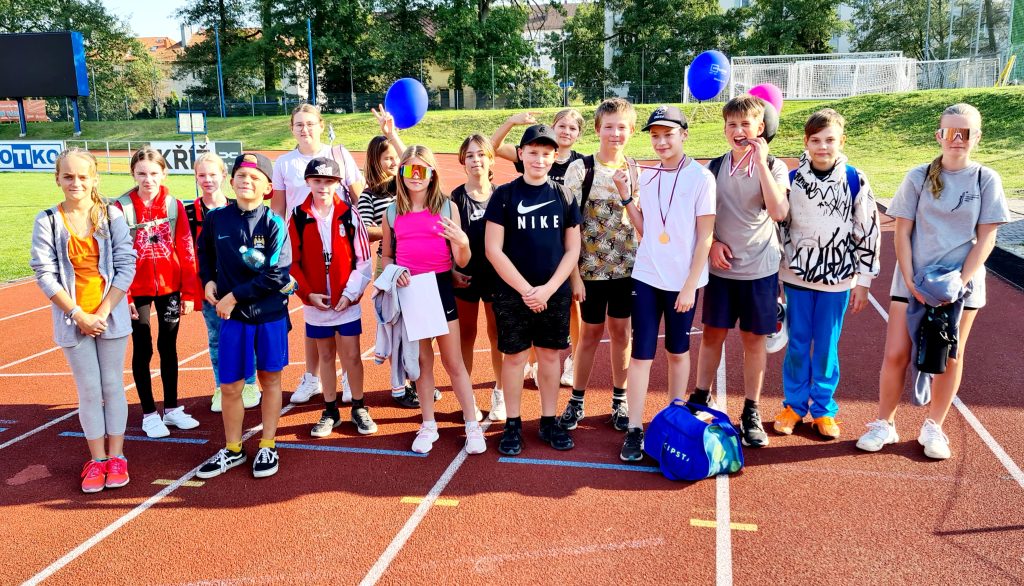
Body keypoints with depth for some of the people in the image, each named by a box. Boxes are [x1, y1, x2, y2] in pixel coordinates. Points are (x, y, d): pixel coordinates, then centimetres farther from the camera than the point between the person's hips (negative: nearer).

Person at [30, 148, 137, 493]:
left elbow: (126, 265, -6)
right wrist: (78, 314, -12)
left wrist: (102, 312, -11)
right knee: (89, 390, 6)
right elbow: (44, 274, -5)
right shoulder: (48, 221, -3)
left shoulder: (112, 216, -4)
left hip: (111, 316, 0)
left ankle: (116, 456, 20)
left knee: (112, 386, 8)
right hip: (72, 318, 0)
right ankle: (96, 459, 19)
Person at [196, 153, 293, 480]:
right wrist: (209, 280, 3)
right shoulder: (216, 219, 0)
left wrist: (234, 295, -14)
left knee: (270, 378, 10)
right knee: (229, 386, 6)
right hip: (233, 316, 2)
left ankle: (268, 447, 24)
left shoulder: (274, 224, -10)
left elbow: (276, 276, -16)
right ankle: (232, 450, 24)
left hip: (271, 314, -2)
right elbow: (205, 253, 20)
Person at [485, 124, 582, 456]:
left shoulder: (563, 196, 3)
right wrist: (525, 289, -13)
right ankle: (512, 424, 18)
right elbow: (493, 249, -8)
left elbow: (573, 249, 3)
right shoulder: (504, 195, -4)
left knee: (550, 355, 10)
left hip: (555, 294, 2)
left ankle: (549, 422, 23)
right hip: (512, 293, -2)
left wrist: (548, 289, -9)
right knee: (514, 356, 5)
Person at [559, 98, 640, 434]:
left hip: (628, 267, 3)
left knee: (621, 331, 11)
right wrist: (574, 274, -12)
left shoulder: (636, 171, 4)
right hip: (591, 267, -2)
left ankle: (620, 400, 26)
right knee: (591, 332, 7)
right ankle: (576, 402, 23)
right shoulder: (580, 169, -7)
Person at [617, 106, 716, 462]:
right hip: (646, 277, 3)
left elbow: (705, 237, -9)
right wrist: (625, 195, -2)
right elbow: (643, 230, 9)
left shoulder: (700, 177, -8)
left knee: (678, 351, 11)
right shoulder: (647, 177, 6)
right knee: (641, 354, 1)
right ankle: (634, 430, 7)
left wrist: (690, 285, -12)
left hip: (682, 281, -3)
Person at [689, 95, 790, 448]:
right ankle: (701, 399, 22)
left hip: (760, 268, -1)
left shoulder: (773, 167, -5)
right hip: (721, 266, 2)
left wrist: (760, 161, -23)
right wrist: (712, 243, -9)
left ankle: (751, 412, 19)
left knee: (754, 338, 7)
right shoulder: (715, 167, 2)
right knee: (712, 333, 8)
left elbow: (779, 212, -22)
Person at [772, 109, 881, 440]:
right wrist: (773, 277, 4)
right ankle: (794, 404, 24)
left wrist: (863, 281, 0)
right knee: (797, 344, 9)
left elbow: (868, 232, 0)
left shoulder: (855, 182, -4)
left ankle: (824, 408, 23)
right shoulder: (791, 180, -1)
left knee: (827, 345, 8)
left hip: (838, 279, -1)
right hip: (797, 277, 1)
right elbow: (778, 228, 5)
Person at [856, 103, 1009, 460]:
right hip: (913, 281, 0)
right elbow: (902, 232, -1)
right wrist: (910, 281, -10)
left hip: (962, 283, 0)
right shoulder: (918, 177, -1)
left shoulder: (986, 180, -1)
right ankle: (884, 424, 13)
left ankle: (934, 428, 22)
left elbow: (986, 239, -2)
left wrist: (960, 282, -12)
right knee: (896, 354, -2)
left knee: (950, 357, 7)